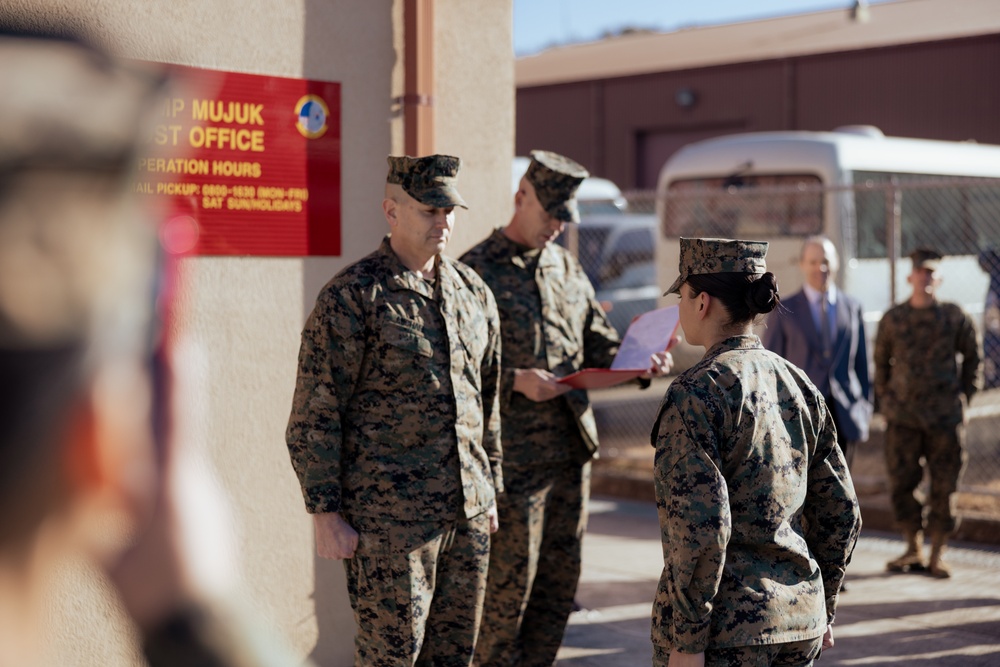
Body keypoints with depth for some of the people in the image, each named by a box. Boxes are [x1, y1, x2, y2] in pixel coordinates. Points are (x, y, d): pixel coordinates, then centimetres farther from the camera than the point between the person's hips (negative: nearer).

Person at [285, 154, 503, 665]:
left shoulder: (473, 292, 10)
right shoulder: (351, 297, -10)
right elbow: (314, 416, -10)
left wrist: (490, 491, 17)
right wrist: (325, 514, -13)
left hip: (467, 512, 6)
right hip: (390, 517, -6)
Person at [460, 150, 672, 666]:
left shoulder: (567, 269, 15)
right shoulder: (476, 271, -6)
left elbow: (599, 347, 17)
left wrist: (641, 364, -1)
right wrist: (514, 381, -23)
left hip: (572, 448, 6)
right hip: (513, 455, -6)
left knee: (560, 579, 11)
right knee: (509, 582, 0)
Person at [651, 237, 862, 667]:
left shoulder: (695, 394, -15)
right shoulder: (799, 385, 6)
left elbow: (701, 527, -21)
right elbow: (842, 512, 10)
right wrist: (821, 610, 20)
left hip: (724, 631, -7)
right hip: (799, 626, 7)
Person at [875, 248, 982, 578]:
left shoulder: (955, 317, 2)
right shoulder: (893, 319, 5)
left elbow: (972, 357, 13)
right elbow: (881, 361, 15)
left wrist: (965, 395, 7)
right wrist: (884, 398, 10)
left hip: (945, 414, -1)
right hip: (902, 414, 1)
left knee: (944, 484, 1)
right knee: (901, 481, 3)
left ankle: (938, 553, 12)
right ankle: (913, 549, 17)